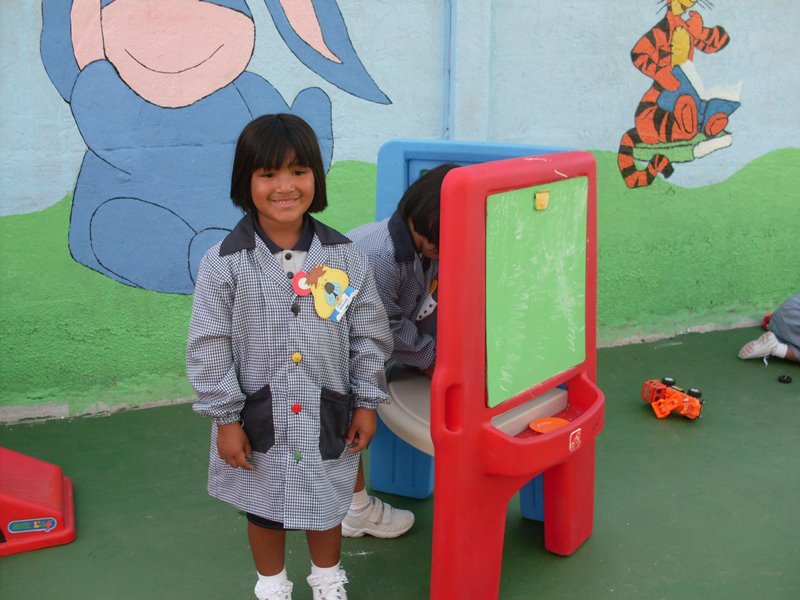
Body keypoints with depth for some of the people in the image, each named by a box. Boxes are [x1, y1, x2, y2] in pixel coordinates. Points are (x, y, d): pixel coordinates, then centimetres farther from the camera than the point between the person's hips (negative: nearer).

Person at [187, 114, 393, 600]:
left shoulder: (345, 256, -6)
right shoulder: (224, 263, -12)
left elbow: (369, 334, 0)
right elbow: (210, 346, -8)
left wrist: (367, 402, 0)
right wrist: (226, 418, -8)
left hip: (329, 416, 2)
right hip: (258, 420, -1)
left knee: (327, 503, 21)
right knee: (264, 510, 18)